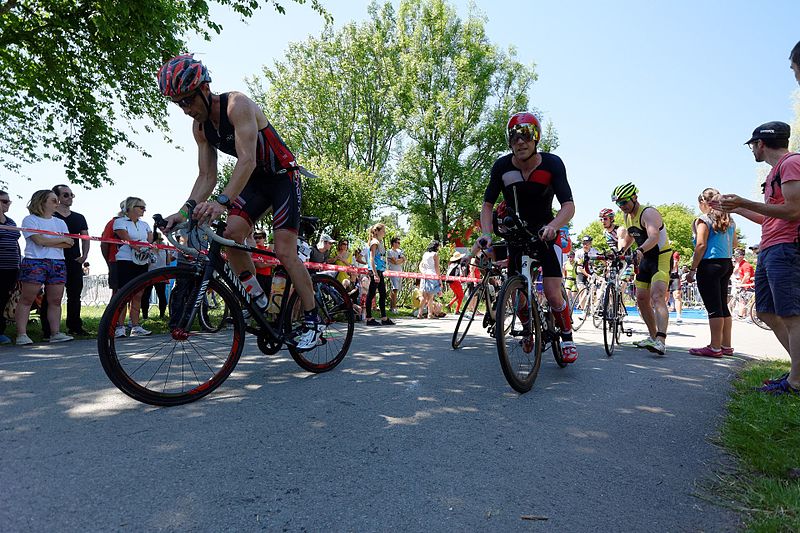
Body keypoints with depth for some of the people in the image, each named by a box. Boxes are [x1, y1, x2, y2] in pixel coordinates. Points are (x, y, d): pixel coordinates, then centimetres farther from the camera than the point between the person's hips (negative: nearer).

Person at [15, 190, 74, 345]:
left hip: (58, 263, 5)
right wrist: (62, 239, 0)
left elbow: (69, 244, 6)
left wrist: (47, 242, -6)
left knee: (56, 300, 3)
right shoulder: (30, 220, 2)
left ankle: (55, 333, 6)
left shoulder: (60, 222, 18)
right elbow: (39, 240, -12)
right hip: (34, 263, -5)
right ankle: (21, 334, 0)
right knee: (26, 300, -3)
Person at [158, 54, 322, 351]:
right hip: (255, 181, 7)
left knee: (284, 252, -14)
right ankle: (260, 302, 0)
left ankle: (312, 322, -3)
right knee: (231, 233, -17)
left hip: (283, 176, -7)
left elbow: (247, 160, -36)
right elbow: (207, 175, -2)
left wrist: (222, 201, -49)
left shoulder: (237, 105, -23)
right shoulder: (200, 126, 0)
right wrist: (187, 209, -19)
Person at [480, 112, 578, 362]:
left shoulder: (552, 163, -17)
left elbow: (569, 206, -24)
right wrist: (486, 234, -27)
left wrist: (552, 226, -44)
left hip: (545, 231, -2)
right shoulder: (502, 167, -13)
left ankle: (567, 337, 11)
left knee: (552, 294, -15)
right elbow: (488, 205, -10)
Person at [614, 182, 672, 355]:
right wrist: (619, 251, 3)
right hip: (645, 260, 9)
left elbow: (654, 236, -36)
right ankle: (653, 337, 24)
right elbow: (627, 239, 21)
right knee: (642, 299, 10)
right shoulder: (628, 216, 9)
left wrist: (640, 250, -54)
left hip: (661, 258, -9)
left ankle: (661, 341, -35)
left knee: (657, 297, -24)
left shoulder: (648, 213, -18)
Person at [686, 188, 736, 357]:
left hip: (709, 265, -8)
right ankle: (726, 346, 18)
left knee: (713, 307, -7)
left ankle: (715, 347, -6)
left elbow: (701, 245, -15)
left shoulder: (704, 220, -9)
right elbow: (734, 244, 23)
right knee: (722, 305, 13)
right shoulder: (729, 220, 14)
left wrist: (692, 270, -13)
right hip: (727, 264, 8)